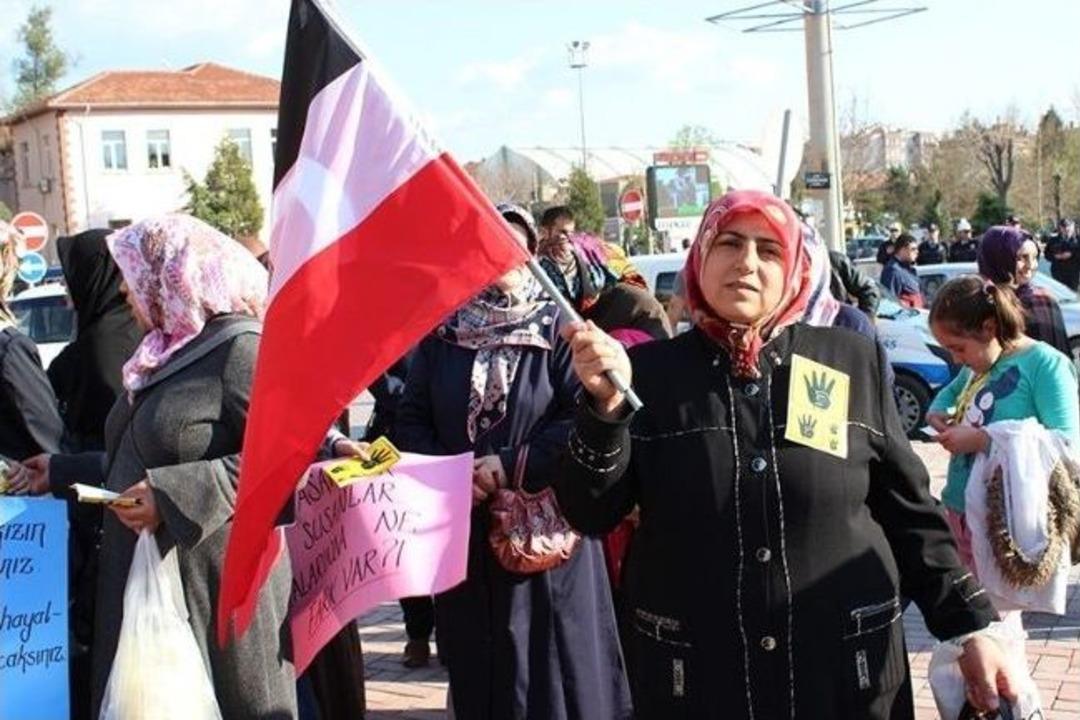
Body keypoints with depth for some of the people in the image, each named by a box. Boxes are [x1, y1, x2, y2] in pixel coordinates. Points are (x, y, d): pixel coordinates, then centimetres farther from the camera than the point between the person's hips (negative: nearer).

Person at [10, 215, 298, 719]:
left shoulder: (240, 348, -13)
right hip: (146, 579, 8)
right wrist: (63, 471, 28)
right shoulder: (167, 352, 16)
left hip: (216, 584, -8)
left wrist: (171, 494, -23)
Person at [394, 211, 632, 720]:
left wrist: (512, 466, -15)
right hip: (463, 534, 3)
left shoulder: (557, 329, -3)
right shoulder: (442, 333, 7)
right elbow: (411, 421, 6)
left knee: (548, 664, 3)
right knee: (475, 666, 12)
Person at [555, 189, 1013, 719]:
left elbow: (909, 514, 6)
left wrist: (970, 626, 4)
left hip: (847, 673, 1)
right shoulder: (651, 372, -1)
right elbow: (589, 515, -5)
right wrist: (605, 406, -19)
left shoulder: (852, 363, 0)